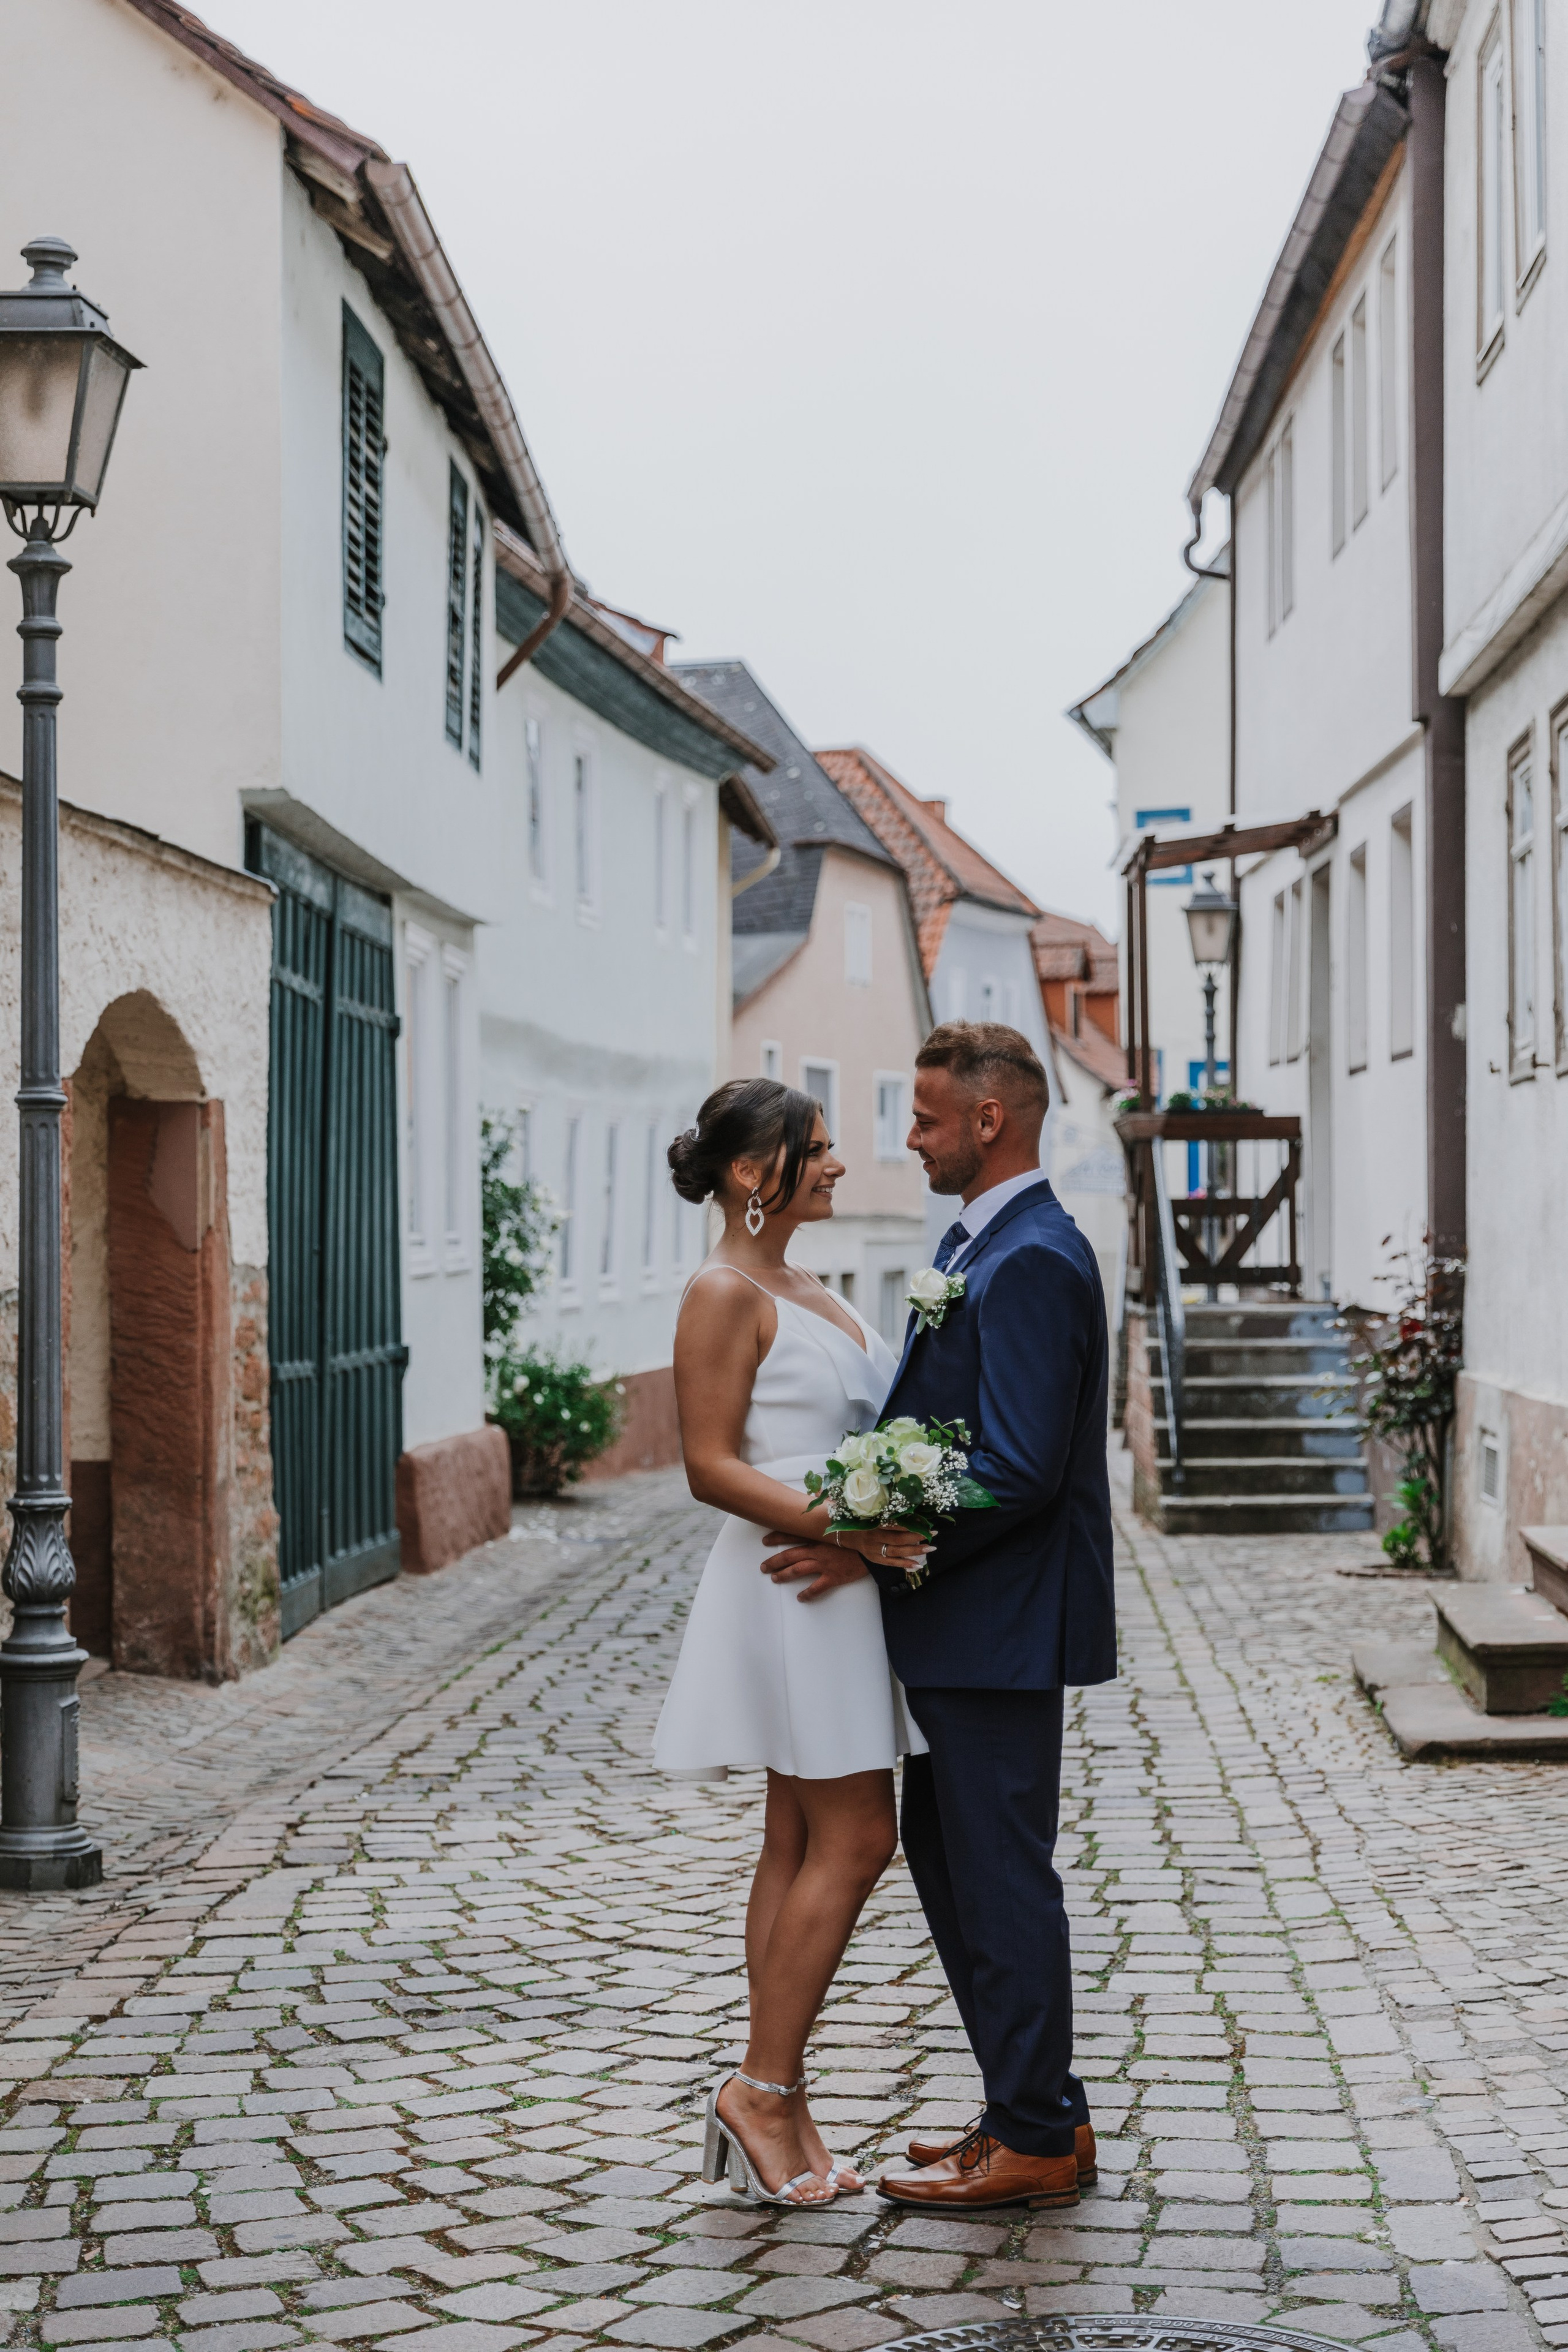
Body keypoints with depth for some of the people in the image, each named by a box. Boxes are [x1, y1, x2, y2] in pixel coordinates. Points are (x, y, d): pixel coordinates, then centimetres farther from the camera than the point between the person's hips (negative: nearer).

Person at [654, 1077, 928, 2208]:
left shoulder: (806, 1289, 17)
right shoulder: (724, 1293, -11)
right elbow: (712, 1467, -16)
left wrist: (866, 1541, -1)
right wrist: (843, 1527, -24)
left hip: (840, 1584, 9)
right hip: (791, 1588, -9)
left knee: (803, 1845, 9)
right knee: (854, 1840, -9)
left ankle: (779, 2110, 14)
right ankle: (760, 2088, 0)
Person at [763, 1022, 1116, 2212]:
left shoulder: (1032, 1263, -19)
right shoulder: (978, 1244, 14)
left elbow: (1019, 1471, -24)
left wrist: (877, 1546, -18)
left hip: (1001, 1628, -11)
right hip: (961, 1626, 11)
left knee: (1000, 1876, -1)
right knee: (946, 1855, 17)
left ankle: (1036, 2140, 10)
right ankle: (1036, 2112, 26)